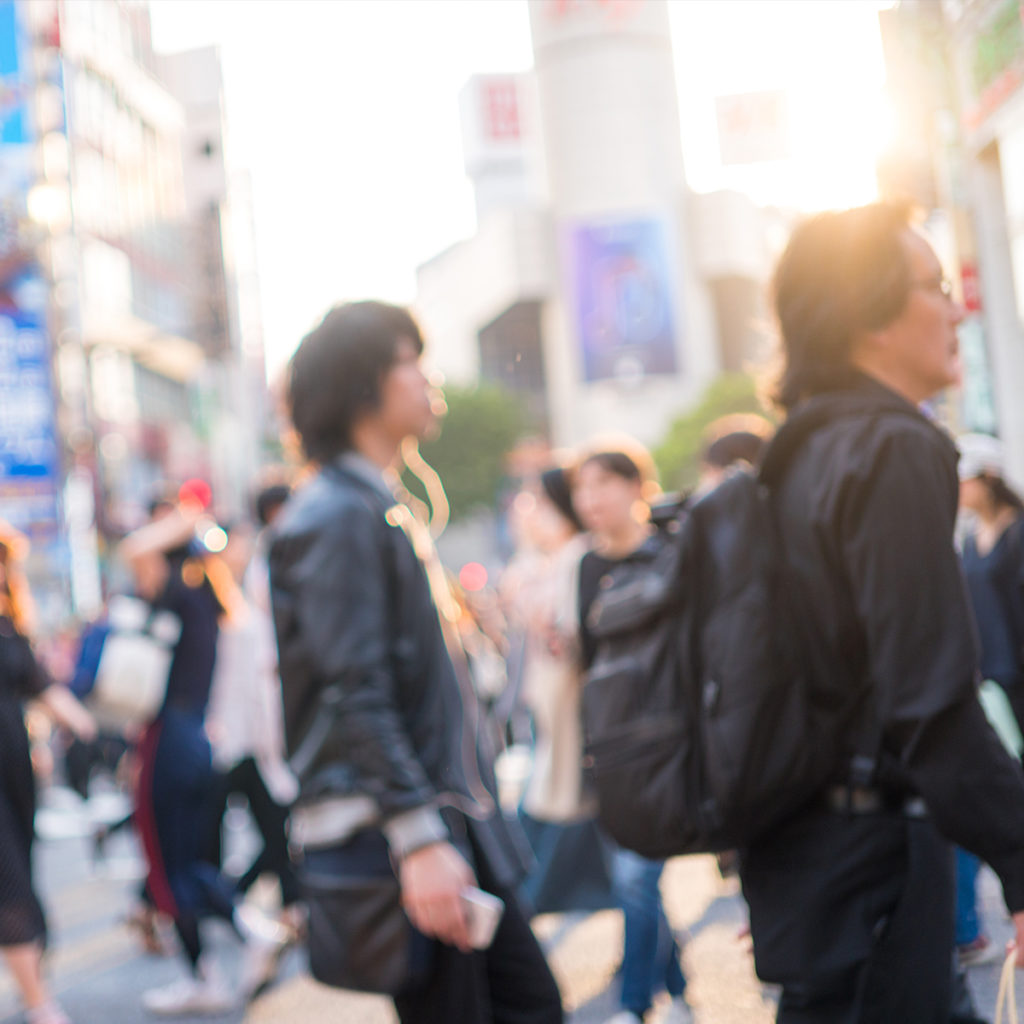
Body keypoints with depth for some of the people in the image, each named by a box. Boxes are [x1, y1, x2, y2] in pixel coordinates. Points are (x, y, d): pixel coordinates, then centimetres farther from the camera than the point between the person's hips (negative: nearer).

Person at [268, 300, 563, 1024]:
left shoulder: (387, 511, 19)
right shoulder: (335, 517, -13)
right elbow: (357, 699, -21)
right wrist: (420, 841, -25)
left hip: (450, 820, 10)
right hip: (386, 833, -10)